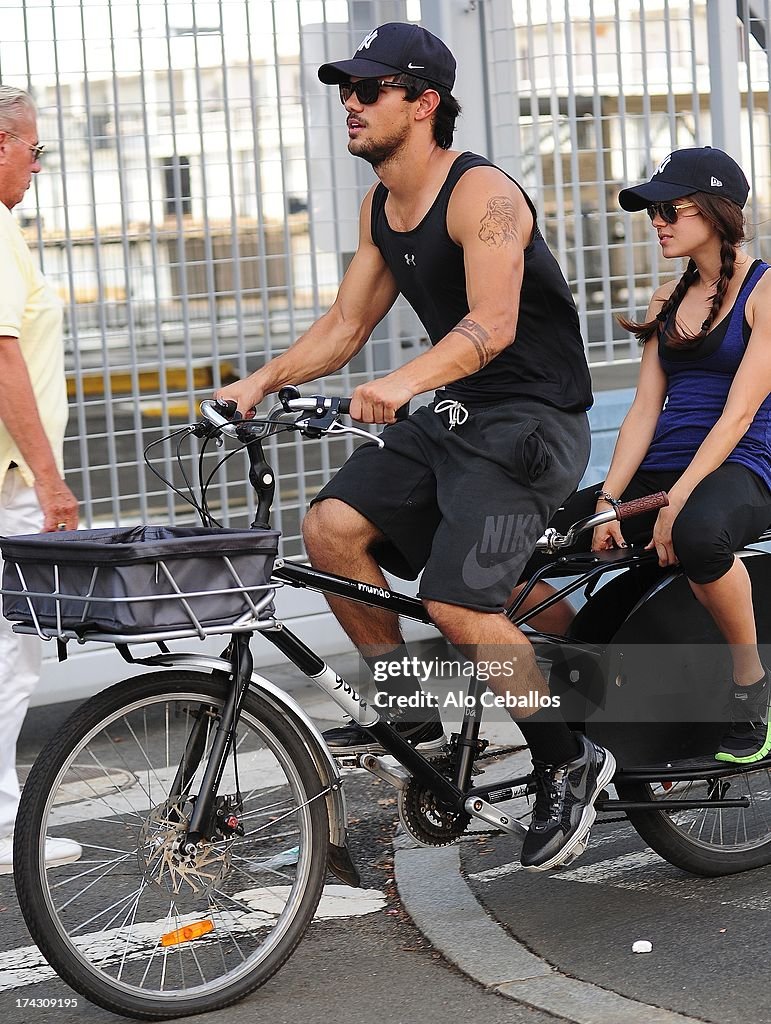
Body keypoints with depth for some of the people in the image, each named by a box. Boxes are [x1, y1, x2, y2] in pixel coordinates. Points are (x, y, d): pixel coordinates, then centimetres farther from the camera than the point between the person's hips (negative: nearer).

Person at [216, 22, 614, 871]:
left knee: (457, 602, -19)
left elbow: (492, 325, -30)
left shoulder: (481, 194, -17)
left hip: (531, 420, -8)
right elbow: (343, 326, 14)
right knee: (331, 527, -11)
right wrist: (262, 381, -1)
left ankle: (567, 764, 0)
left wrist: (402, 383, -45)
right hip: (452, 416, 8)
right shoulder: (379, 209, 10)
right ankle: (408, 707, 5)